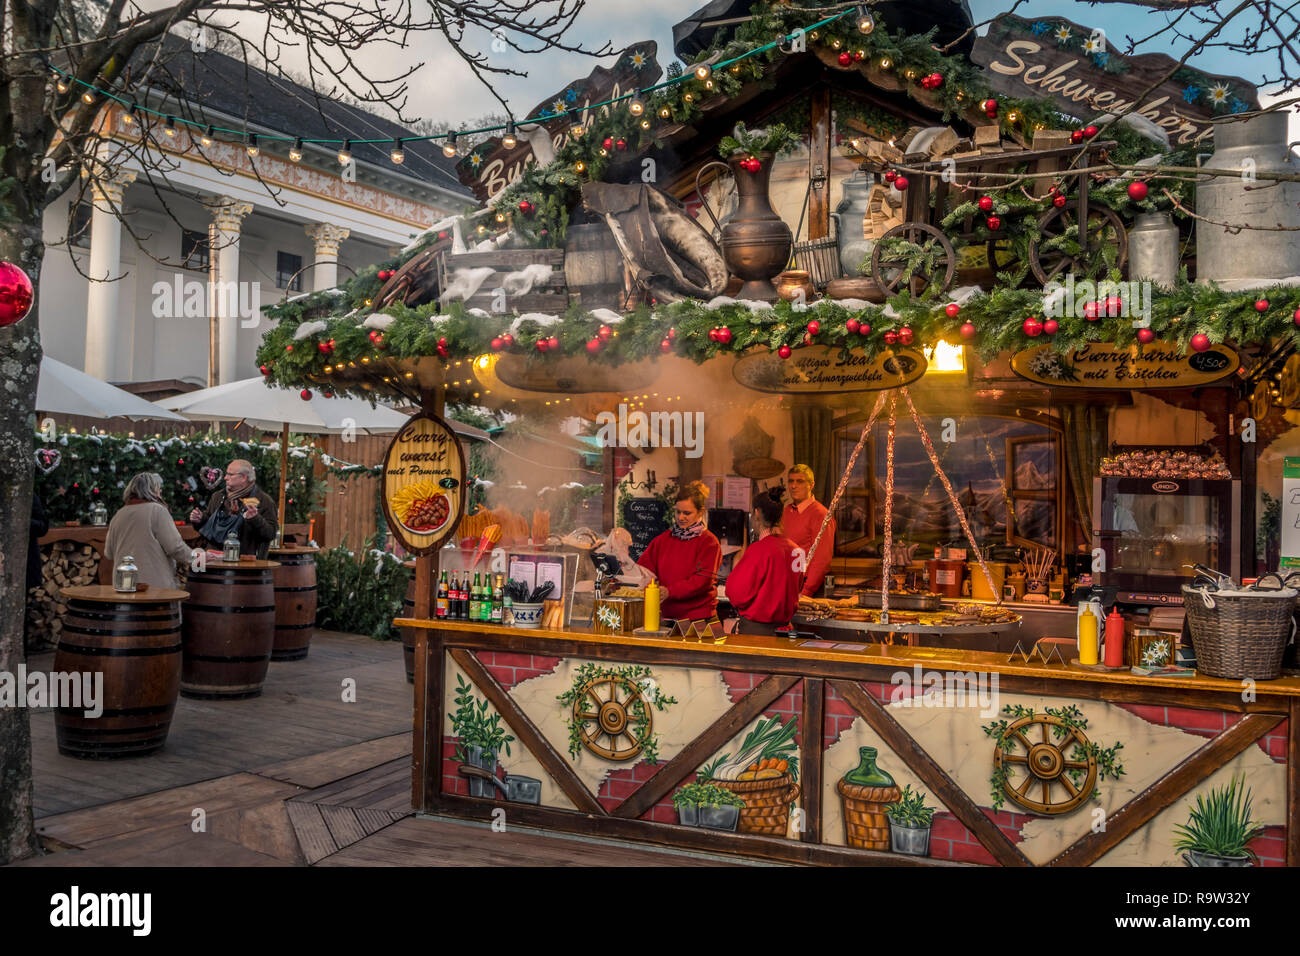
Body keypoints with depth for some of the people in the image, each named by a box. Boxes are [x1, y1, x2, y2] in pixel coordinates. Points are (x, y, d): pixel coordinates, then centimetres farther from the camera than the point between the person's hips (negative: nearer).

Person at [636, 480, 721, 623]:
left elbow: (703, 580, -15)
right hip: (666, 615, 4)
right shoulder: (663, 539, 13)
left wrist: (670, 591, -27)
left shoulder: (709, 542, -5)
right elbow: (644, 566, 6)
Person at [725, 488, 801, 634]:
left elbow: (738, 596, -14)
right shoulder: (795, 548, 4)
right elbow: (797, 587, 16)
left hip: (756, 627, -7)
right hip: (784, 621, 7)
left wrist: (735, 571, 4)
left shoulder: (758, 549, -18)